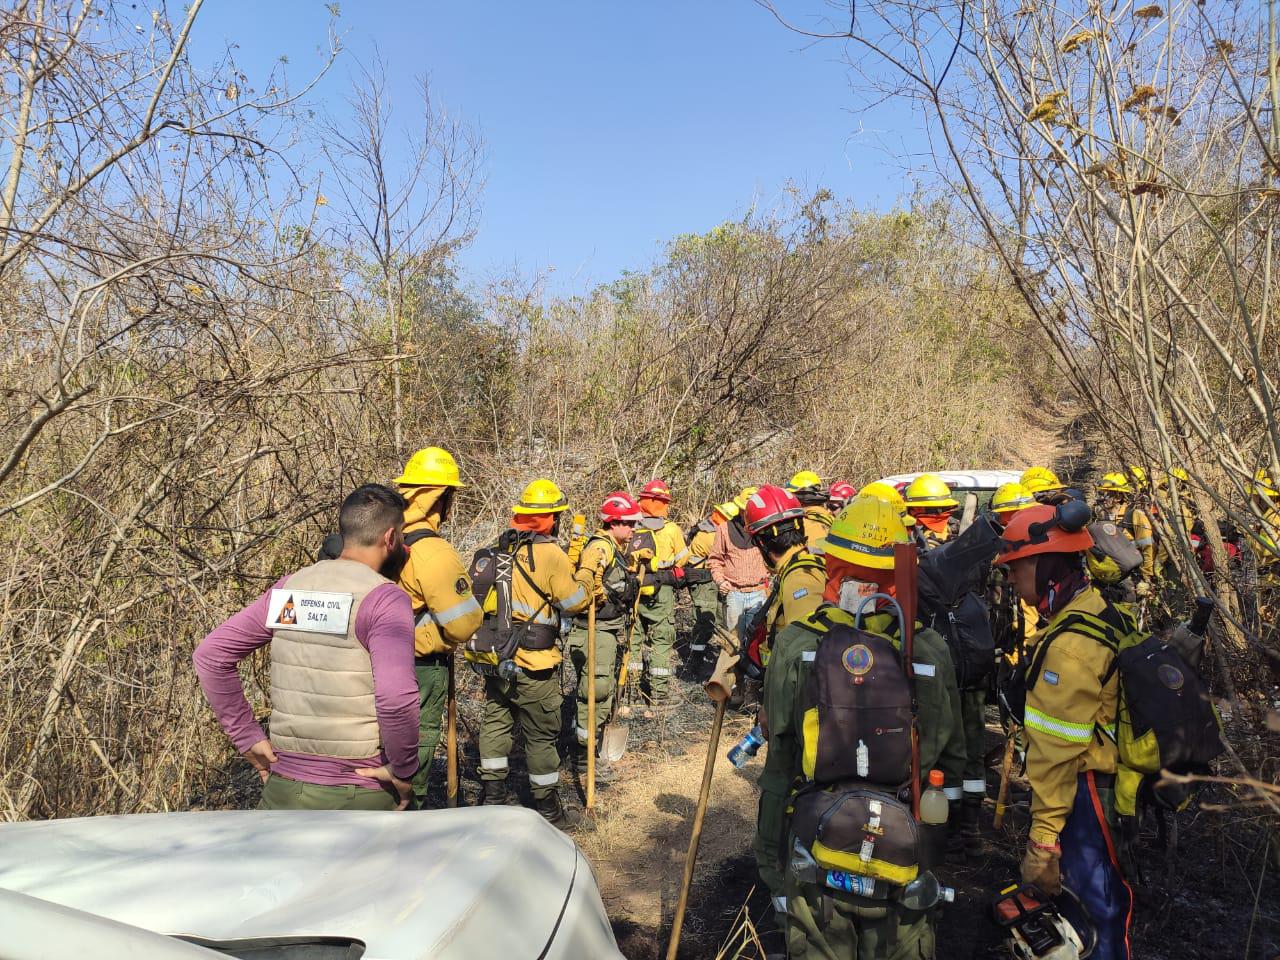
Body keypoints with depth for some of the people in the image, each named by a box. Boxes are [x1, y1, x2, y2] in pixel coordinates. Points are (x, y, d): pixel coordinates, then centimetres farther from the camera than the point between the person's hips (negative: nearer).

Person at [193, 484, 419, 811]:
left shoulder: (290, 587, 4)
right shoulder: (384, 598, -15)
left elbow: (210, 655, 5)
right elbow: (396, 697, -28)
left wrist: (246, 736, 6)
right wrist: (403, 771, -13)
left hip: (285, 784, 5)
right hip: (360, 795, -4)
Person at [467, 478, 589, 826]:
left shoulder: (494, 551, 4)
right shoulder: (550, 554, -16)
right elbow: (575, 601, -12)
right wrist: (585, 584, 7)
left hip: (493, 659, 6)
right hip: (532, 666, -6)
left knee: (495, 721, 20)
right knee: (542, 735, 8)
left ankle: (492, 794, 29)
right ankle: (548, 808, 20)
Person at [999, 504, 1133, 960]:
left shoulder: (1071, 644, -25)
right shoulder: (1098, 612, 6)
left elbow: (1057, 750, -25)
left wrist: (1044, 836, -21)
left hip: (1084, 791, -10)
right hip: (1096, 781, 10)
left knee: (1095, 902, 3)